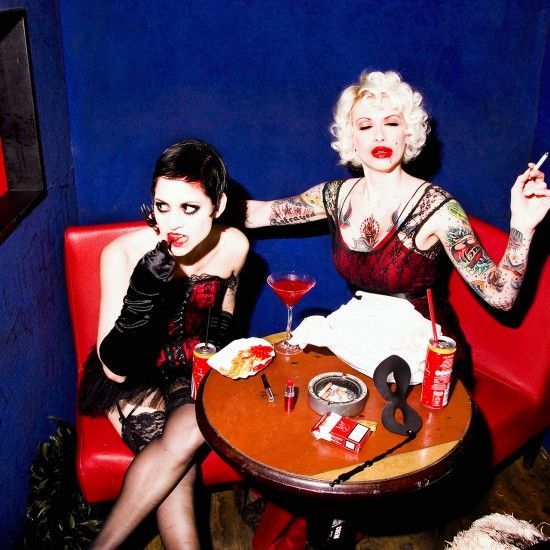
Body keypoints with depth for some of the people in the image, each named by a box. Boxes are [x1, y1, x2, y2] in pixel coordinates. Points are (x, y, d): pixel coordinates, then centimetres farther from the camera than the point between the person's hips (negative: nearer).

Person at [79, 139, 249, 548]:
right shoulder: (123, 253, -23)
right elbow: (116, 369, -25)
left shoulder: (234, 246, -12)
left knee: (187, 433, -27)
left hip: (192, 373, 3)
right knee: (176, 455, -28)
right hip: (131, 380, -3)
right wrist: (141, 296, -39)